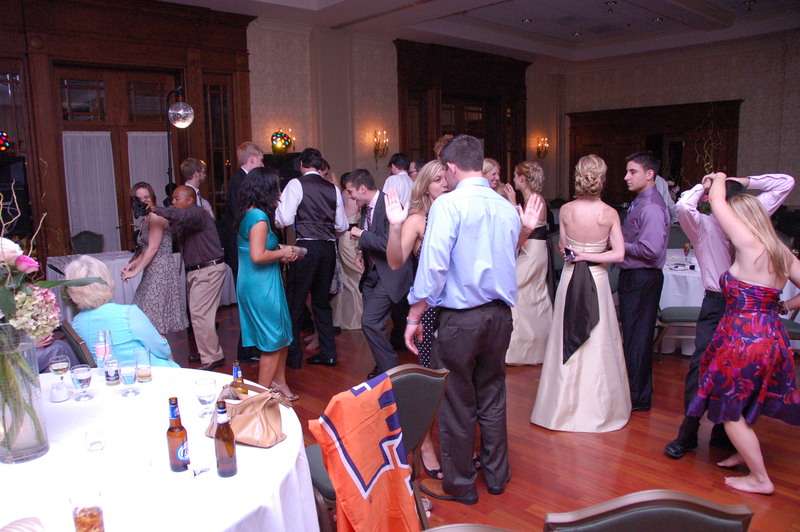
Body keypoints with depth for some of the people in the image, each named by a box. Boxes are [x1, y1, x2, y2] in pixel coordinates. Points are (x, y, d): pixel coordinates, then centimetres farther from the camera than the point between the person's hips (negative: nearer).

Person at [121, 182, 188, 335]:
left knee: (155, 325, -9)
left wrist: (135, 271, -14)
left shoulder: (155, 216, -11)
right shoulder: (146, 219, 19)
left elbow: (153, 248, -16)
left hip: (161, 270, -9)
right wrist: (131, 265, 3)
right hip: (152, 273, 10)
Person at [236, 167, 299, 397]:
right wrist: (282, 252, -11)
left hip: (252, 284, 10)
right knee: (273, 342, 3)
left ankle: (279, 383, 32)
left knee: (282, 335, 19)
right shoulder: (259, 217, -18)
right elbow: (257, 255, -26)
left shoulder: (248, 215, 11)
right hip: (262, 286, -10)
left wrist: (281, 255, 9)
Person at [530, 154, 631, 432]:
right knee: (598, 345, 10)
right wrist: (589, 255, -7)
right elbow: (618, 254, -12)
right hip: (597, 282, -1)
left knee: (568, 344, 12)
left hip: (569, 278, 1)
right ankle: (597, 407, 20)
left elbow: (563, 247, 0)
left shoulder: (566, 210, -7)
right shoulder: (610, 214, -9)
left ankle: (564, 407, 22)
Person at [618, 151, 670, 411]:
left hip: (642, 279, -10)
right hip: (632, 276, 10)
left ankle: (638, 399, 12)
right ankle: (638, 392, 31)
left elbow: (651, 249, -26)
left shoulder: (651, 207, -18)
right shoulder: (639, 202, 12)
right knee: (632, 335, 18)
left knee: (637, 338, 0)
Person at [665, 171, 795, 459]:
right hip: (716, 304, -3)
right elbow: (683, 207, -28)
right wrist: (703, 186, -9)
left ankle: (723, 433, 22)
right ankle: (687, 433, 5)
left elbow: (786, 183, 11)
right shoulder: (703, 225, -5)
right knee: (701, 365, -8)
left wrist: (743, 182, 2)